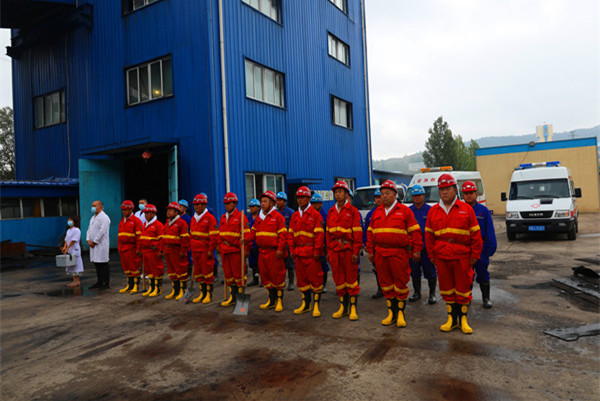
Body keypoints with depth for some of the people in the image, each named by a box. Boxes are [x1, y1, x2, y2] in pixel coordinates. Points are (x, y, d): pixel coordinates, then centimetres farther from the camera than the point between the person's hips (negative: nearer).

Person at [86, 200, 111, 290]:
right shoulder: (93, 218, 20)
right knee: (96, 264, 12)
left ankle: (106, 283, -1)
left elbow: (102, 231, -18)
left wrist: (94, 242, -15)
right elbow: (89, 229, 20)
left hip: (101, 245, -9)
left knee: (103, 264, -6)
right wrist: (88, 240, 4)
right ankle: (100, 282, 20)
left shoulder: (104, 217, -11)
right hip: (93, 245, 9)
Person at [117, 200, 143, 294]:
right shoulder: (122, 221, 17)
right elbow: (120, 235, 20)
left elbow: (139, 235, -13)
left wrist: (138, 248, -17)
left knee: (134, 267, -2)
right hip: (123, 248, 8)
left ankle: (136, 286, 7)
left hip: (132, 247, -8)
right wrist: (120, 247, 14)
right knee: (126, 267, 12)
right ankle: (130, 285, 21)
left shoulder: (136, 220, -8)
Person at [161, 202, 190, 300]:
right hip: (168, 251, 8)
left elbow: (185, 238, -15)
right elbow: (164, 237, 19)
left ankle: (183, 291, 7)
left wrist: (183, 251, -18)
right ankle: (175, 291, 24)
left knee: (181, 270, -2)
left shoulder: (181, 223, -10)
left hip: (177, 251, -8)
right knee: (171, 271, 13)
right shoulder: (167, 223, 16)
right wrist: (163, 249, 14)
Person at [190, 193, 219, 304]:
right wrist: (192, 248, 16)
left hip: (205, 250, -7)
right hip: (195, 250, 7)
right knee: (198, 272, 11)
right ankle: (202, 294, 22)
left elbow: (214, 236, -12)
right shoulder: (194, 218, 15)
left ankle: (209, 294, 9)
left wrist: (211, 250, -15)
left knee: (207, 271, -2)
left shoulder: (210, 218, -9)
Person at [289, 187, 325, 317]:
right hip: (299, 253, 6)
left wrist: (317, 251, -14)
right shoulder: (295, 215, 13)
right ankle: (305, 304, 24)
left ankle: (316, 305, 9)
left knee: (315, 278, -1)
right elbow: (291, 234, 13)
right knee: (301, 278, 11)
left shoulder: (315, 215, -4)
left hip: (311, 252, -6)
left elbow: (319, 234, -9)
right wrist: (292, 250, 6)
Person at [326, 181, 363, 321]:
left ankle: (353, 308, 12)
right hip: (335, 249, 5)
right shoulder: (331, 212, 12)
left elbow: (358, 232, -7)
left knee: (351, 278, 1)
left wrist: (356, 252, -13)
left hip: (348, 249, -5)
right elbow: (328, 232, 14)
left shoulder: (353, 211, -3)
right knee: (338, 279, 10)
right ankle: (343, 307, 22)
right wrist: (329, 251, 10)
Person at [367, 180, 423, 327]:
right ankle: (391, 312, 22)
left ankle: (401, 313, 16)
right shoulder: (377, 212, 13)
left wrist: (416, 249, -5)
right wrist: (371, 250, 10)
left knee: (400, 282, 2)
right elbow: (370, 232, 15)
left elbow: (414, 231, -1)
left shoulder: (404, 210, 0)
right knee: (385, 283, 10)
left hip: (399, 253, -4)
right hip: (380, 253, 5)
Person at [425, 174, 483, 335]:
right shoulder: (433, 211, 7)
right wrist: (431, 254, 6)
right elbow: (429, 235, 10)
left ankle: (463, 319, 22)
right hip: (441, 257, 2)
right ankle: (452, 318, 24)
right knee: (446, 288, 10)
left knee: (463, 288, 5)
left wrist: (475, 255, -2)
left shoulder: (466, 209, 1)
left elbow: (475, 234, 1)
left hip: (462, 257, -2)